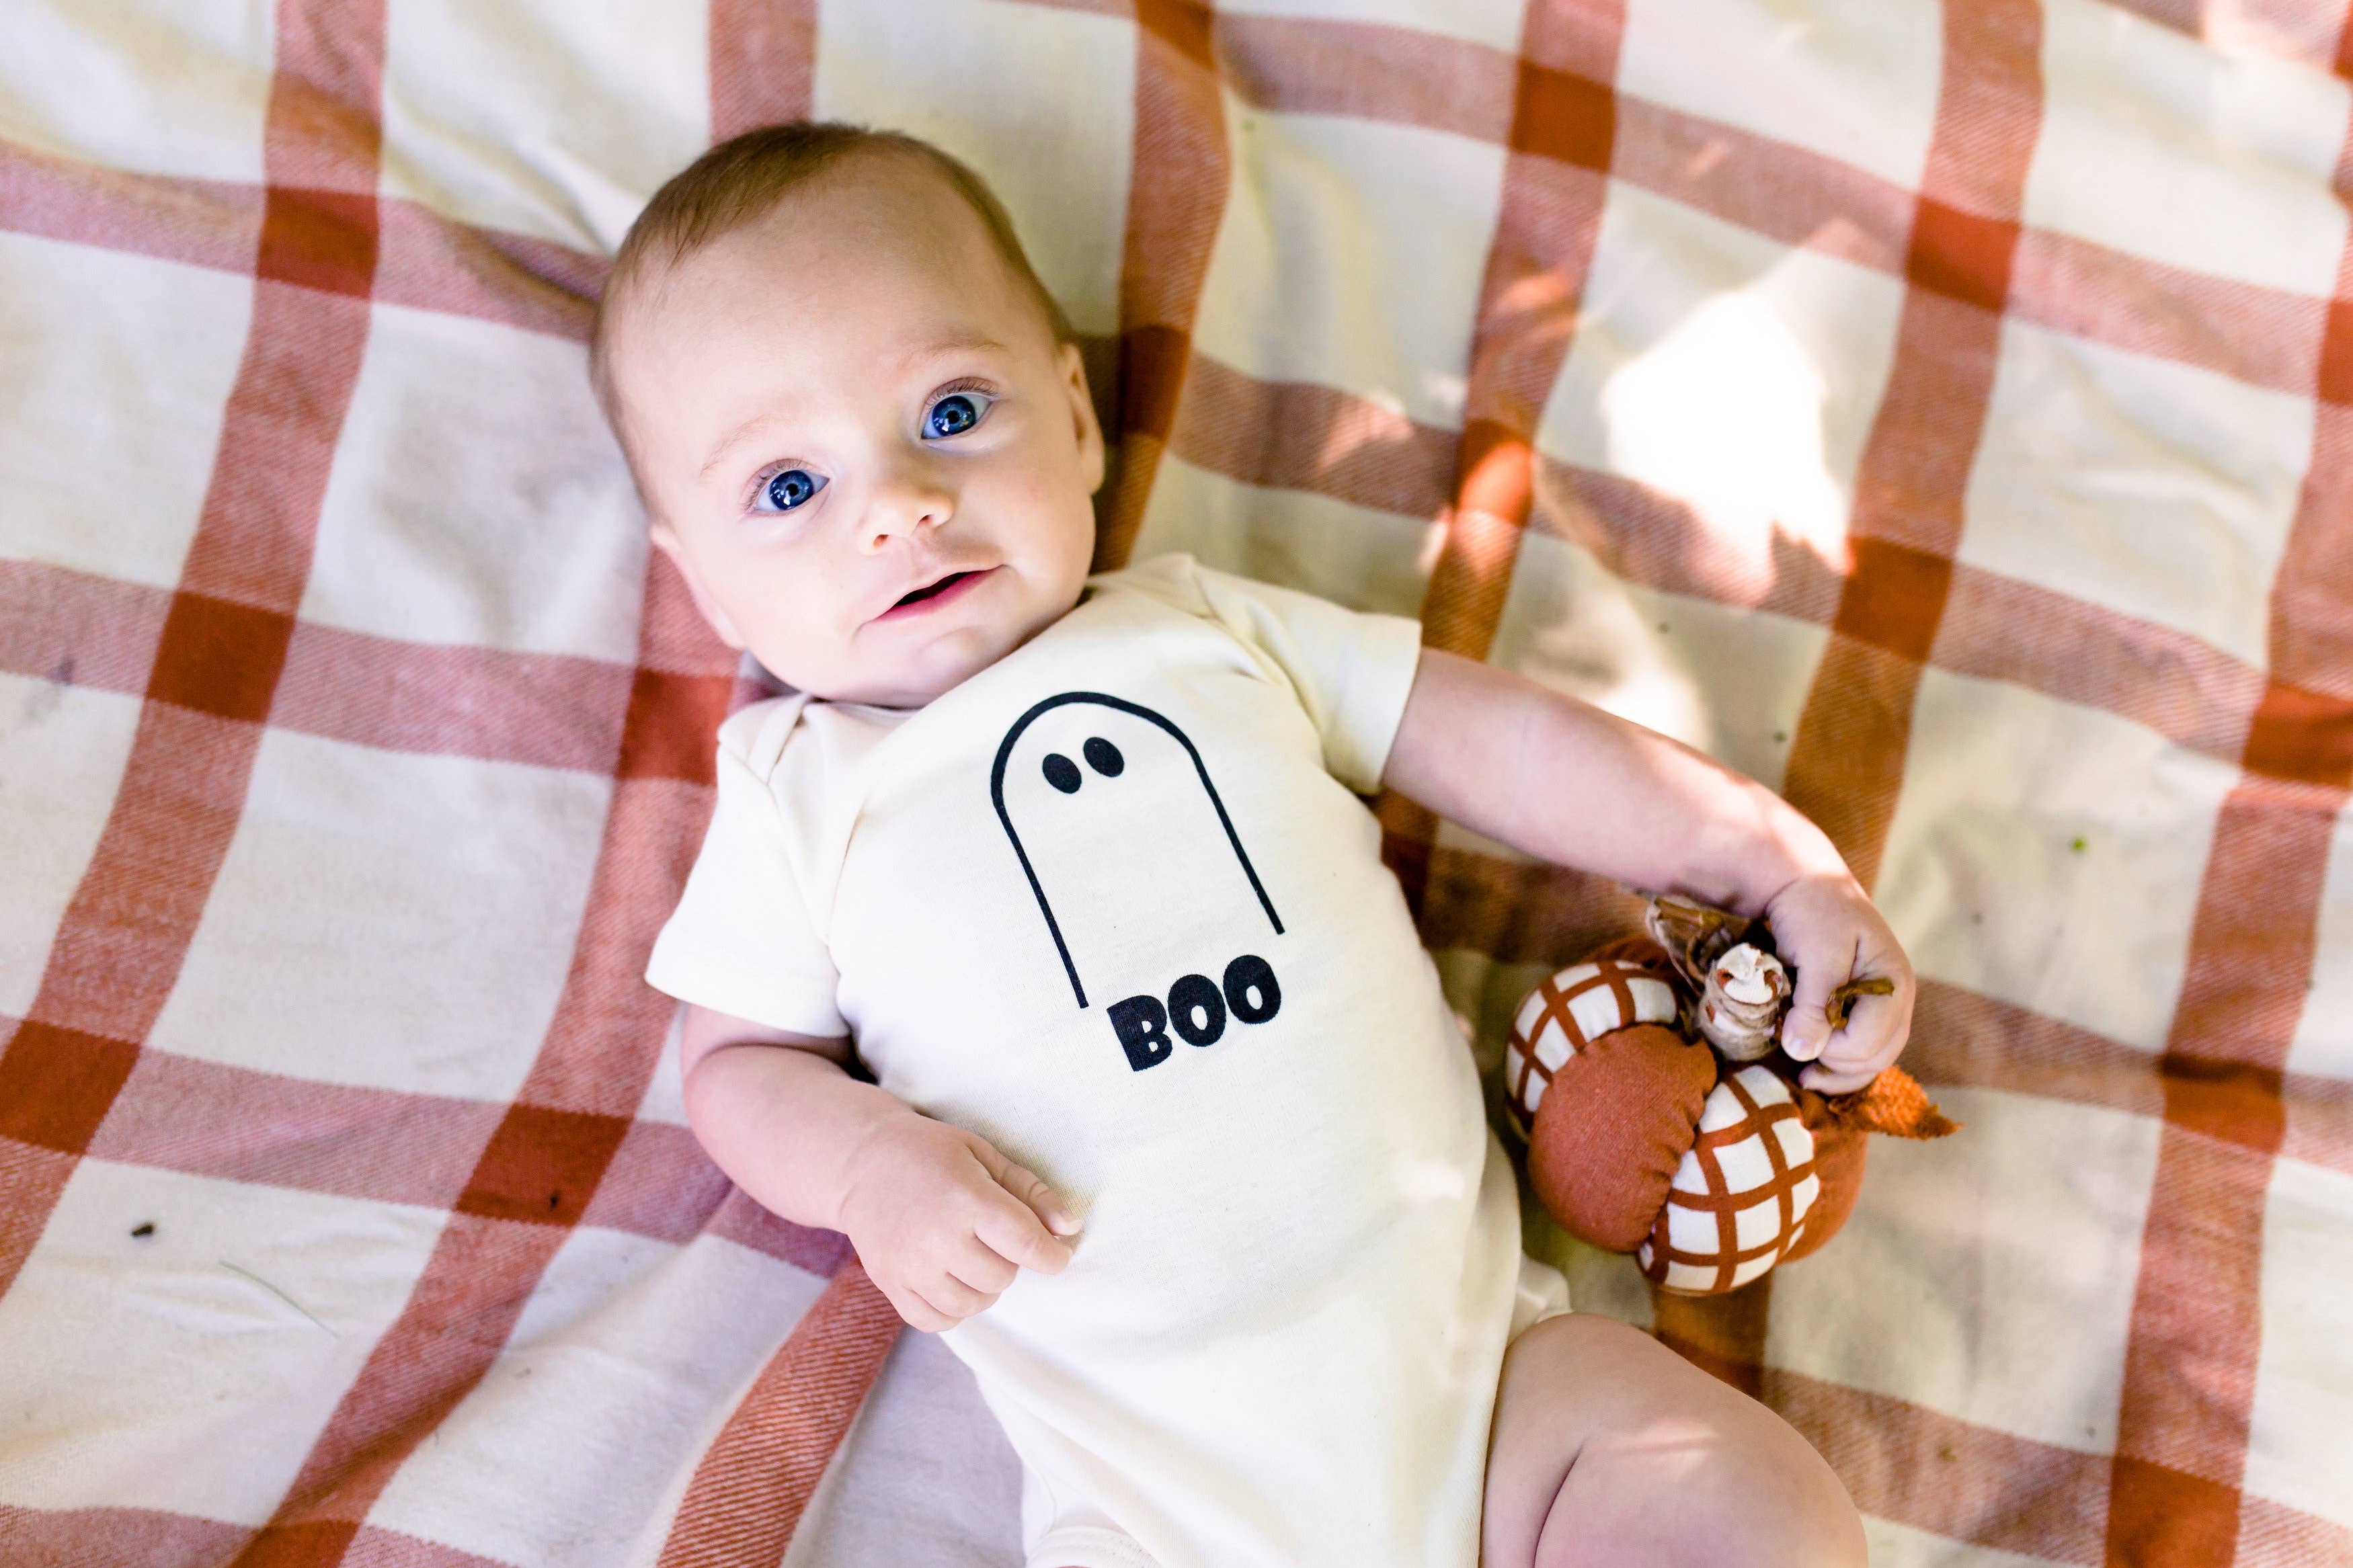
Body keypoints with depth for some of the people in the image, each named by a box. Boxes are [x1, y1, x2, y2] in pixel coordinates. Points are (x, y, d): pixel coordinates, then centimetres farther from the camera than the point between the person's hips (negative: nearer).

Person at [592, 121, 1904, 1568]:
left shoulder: (1215, 632, 8)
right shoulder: (795, 790, 6)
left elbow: (1507, 746, 11)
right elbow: (741, 1064, 10)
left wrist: (1786, 863, 8)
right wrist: (867, 1160, -12)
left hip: (1469, 1340, 2)